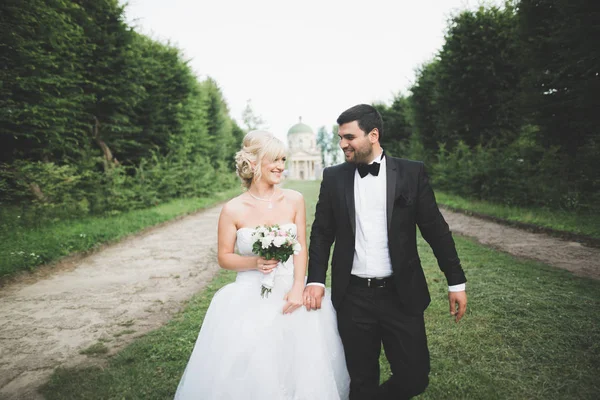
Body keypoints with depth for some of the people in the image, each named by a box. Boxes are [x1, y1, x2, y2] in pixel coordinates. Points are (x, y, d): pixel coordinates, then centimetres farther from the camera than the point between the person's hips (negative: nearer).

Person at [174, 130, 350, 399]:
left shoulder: (294, 200, -2)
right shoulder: (233, 210, -7)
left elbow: (301, 248, 0)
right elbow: (224, 258, 2)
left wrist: (298, 288, -12)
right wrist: (254, 263, -16)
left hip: (290, 289, 2)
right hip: (250, 296, -1)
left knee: (305, 359, -4)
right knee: (249, 366, -4)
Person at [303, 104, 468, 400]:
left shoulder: (412, 173, -2)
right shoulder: (333, 177, 2)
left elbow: (436, 229, 1)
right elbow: (322, 233, 5)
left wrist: (456, 282, 2)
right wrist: (315, 280, -4)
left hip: (401, 295, 0)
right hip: (352, 298, 1)